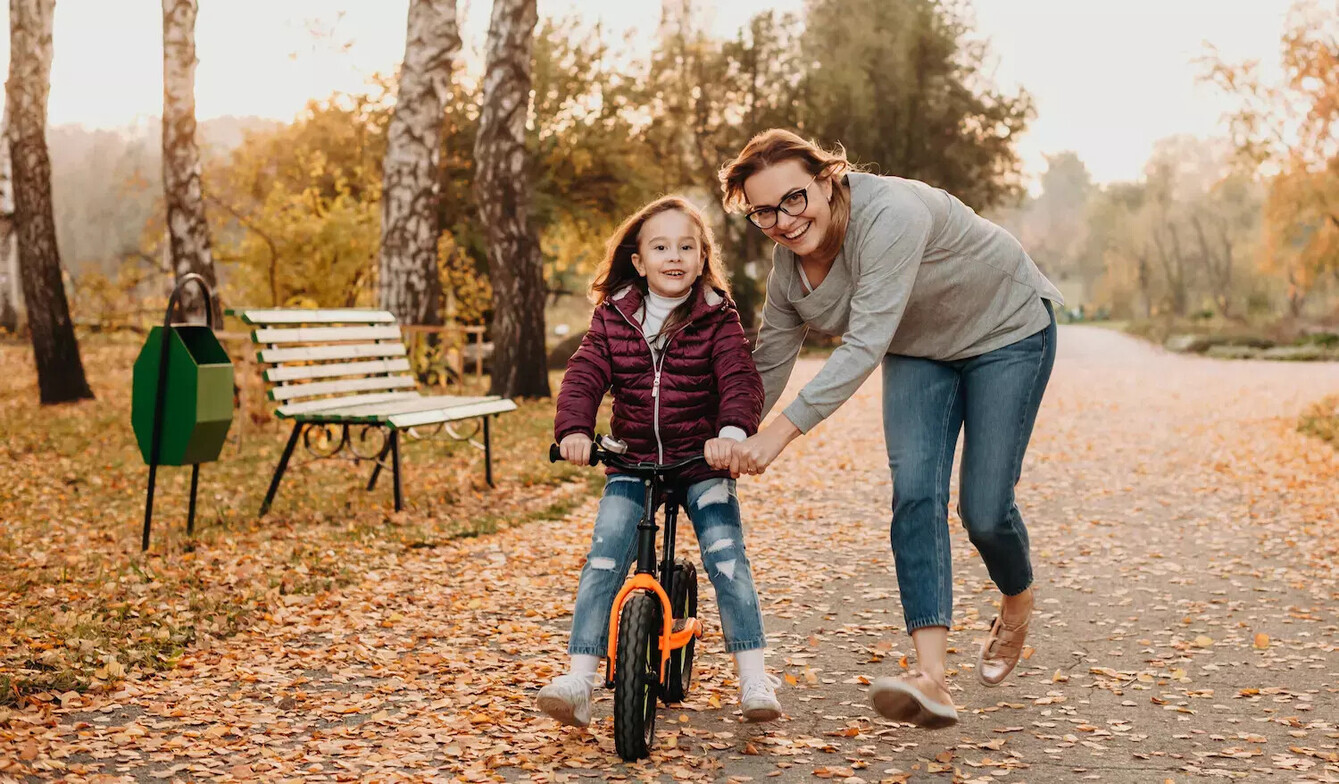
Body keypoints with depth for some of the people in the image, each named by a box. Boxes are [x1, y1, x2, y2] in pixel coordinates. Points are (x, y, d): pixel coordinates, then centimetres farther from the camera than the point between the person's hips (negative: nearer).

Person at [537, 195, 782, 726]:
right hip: (631, 463, 2)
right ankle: (578, 680, -11)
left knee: (726, 556, -15)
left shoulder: (717, 319, -3)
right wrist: (574, 429, -25)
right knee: (603, 560, -13)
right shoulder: (613, 318, 3)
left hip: (702, 463, -1)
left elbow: (741, 380, -15)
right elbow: (584, 376, -5)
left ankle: (753, 677, -3)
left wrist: (732, 430, -36)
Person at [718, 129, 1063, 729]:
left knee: (984, 510, -8)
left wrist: (780, 432, -45)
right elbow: (767, 368, 0)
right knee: (914, 490, -16)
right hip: (919, 353, 6)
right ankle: (931, 678, -23)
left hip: (1006, 334, -5)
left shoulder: (889, 214, -36)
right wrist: (727, 444, -5)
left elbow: (864, 347, -41)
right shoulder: (789, 268, -12)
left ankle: (1017, 602, 28)